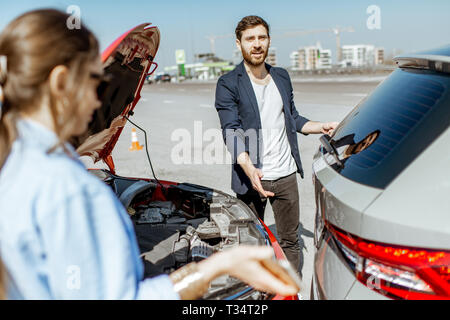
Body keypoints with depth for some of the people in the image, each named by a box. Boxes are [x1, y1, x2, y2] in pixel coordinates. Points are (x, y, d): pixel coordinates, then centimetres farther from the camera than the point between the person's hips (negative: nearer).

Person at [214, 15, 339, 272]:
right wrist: (249, 168, -32)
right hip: (251, 177, -4)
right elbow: (232, 131, -17)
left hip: (286, 175, 5)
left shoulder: (282, 77, 12)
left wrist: (321, 127, 7)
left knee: (290, 239, 14)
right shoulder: (229, 84, -6)